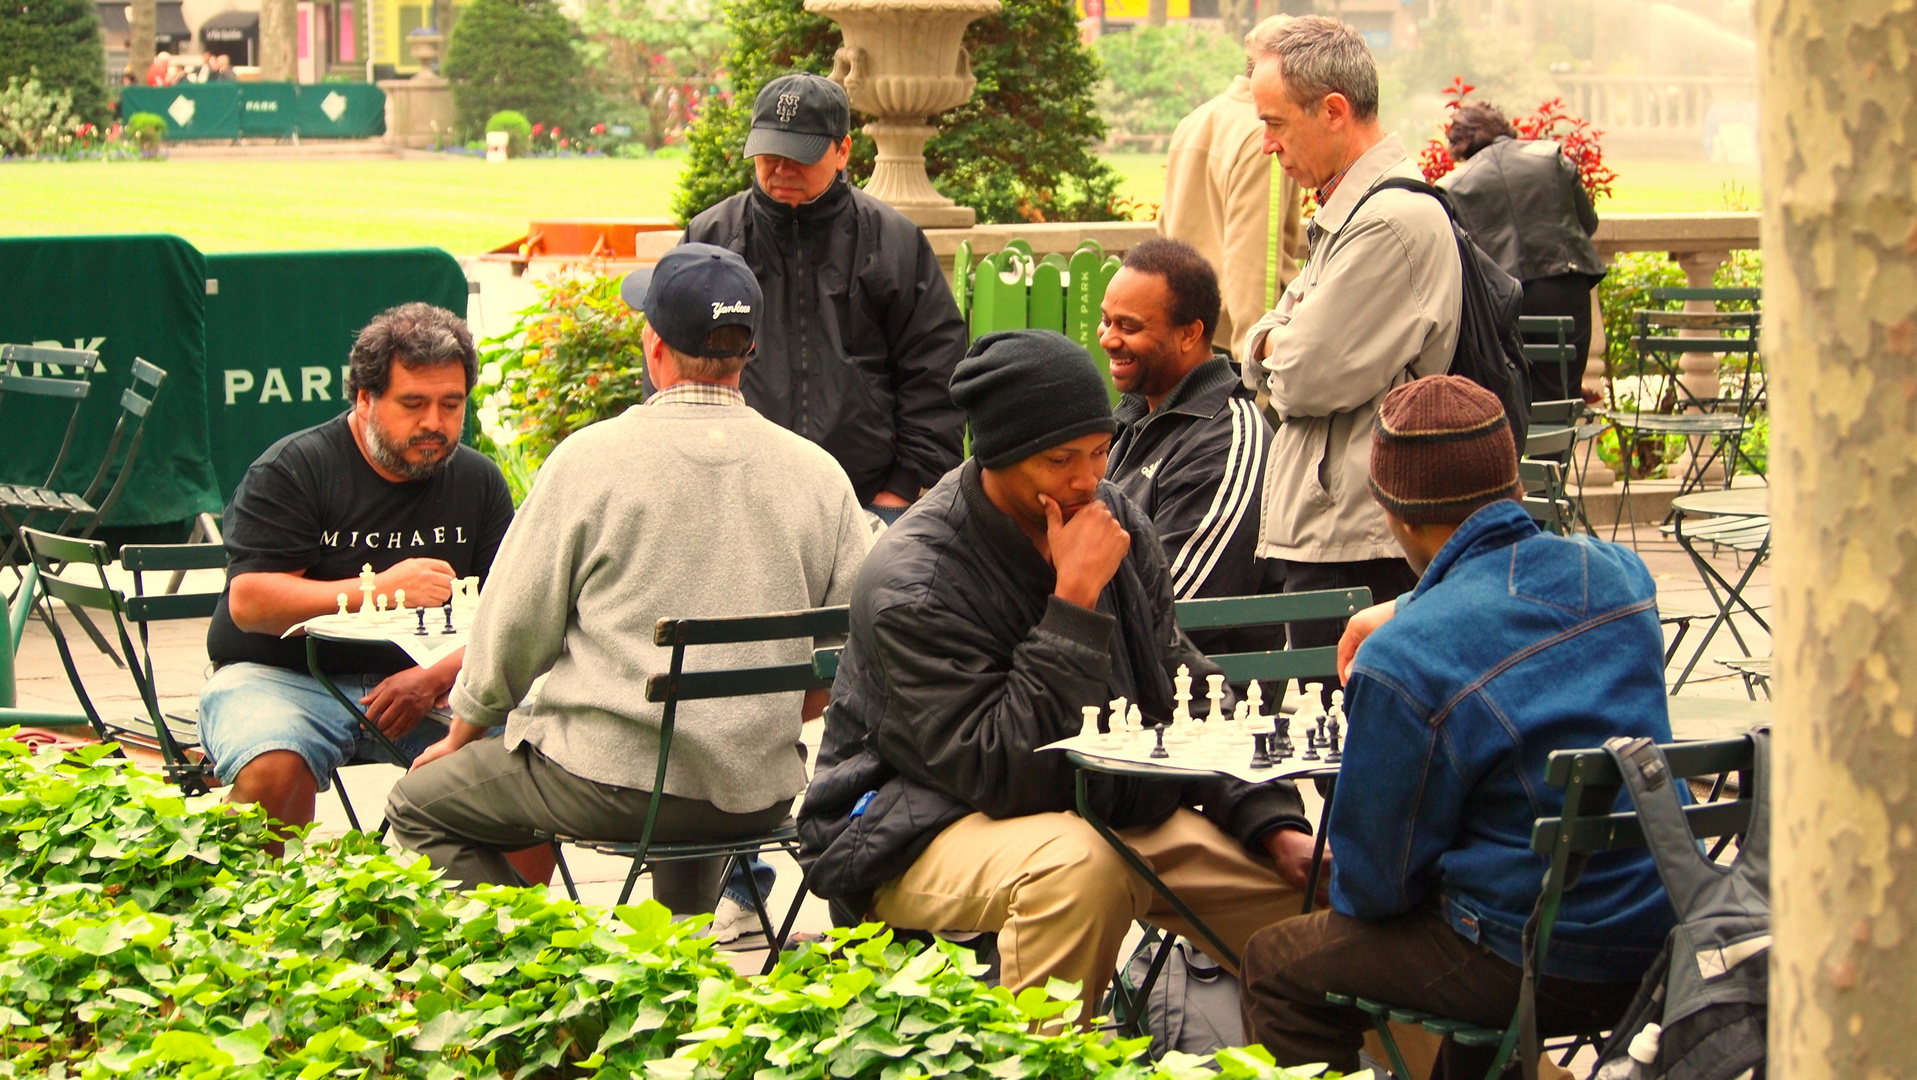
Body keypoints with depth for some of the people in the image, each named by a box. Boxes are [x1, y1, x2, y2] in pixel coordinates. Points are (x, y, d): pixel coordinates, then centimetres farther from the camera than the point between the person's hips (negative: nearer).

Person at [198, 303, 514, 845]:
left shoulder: (479, 482, 10)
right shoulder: (292, 470, -4)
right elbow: (249, 603, -13)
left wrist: (435, 677, -16)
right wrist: (379, 590, -24)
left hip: (424, 684, 4)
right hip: (283, 677, -3)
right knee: (272, 772, -36)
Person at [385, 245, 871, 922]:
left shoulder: (591, 458, -8)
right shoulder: (819, 474, 2)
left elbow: (512, 630, -1)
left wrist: (459, 737, 17)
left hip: (612, 779, -5)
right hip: (760, 797, 5)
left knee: (422, 804, 14)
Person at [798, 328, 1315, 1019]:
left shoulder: (1115, 521, -1)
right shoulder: (912, 580, -22)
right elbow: (1002, 772, -28)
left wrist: (1274, 823, -8)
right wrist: (1075, 600, -30)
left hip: (1109, 811, 7)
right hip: (923, 828, -7)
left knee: (1306, 879, -6)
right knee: (1079, 865, -38)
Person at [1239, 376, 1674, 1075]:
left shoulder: (1404, 662, -21)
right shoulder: (1618, 573, -2)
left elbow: (1374, 882, -9)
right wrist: (1405, 614, 34)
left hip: (1541, 968, -7)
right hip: (1663, 944, 7)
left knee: (1278, 966, 12)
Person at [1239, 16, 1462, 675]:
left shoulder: (1393, 220, -17)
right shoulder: (1347, 211, 17)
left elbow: (1310, 376, -18)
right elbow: (1261, 358, 18)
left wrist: (1274, 347, 3)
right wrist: (1280, 344, -4)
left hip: (1357, 552, -10)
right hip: (1329, 531, 10)